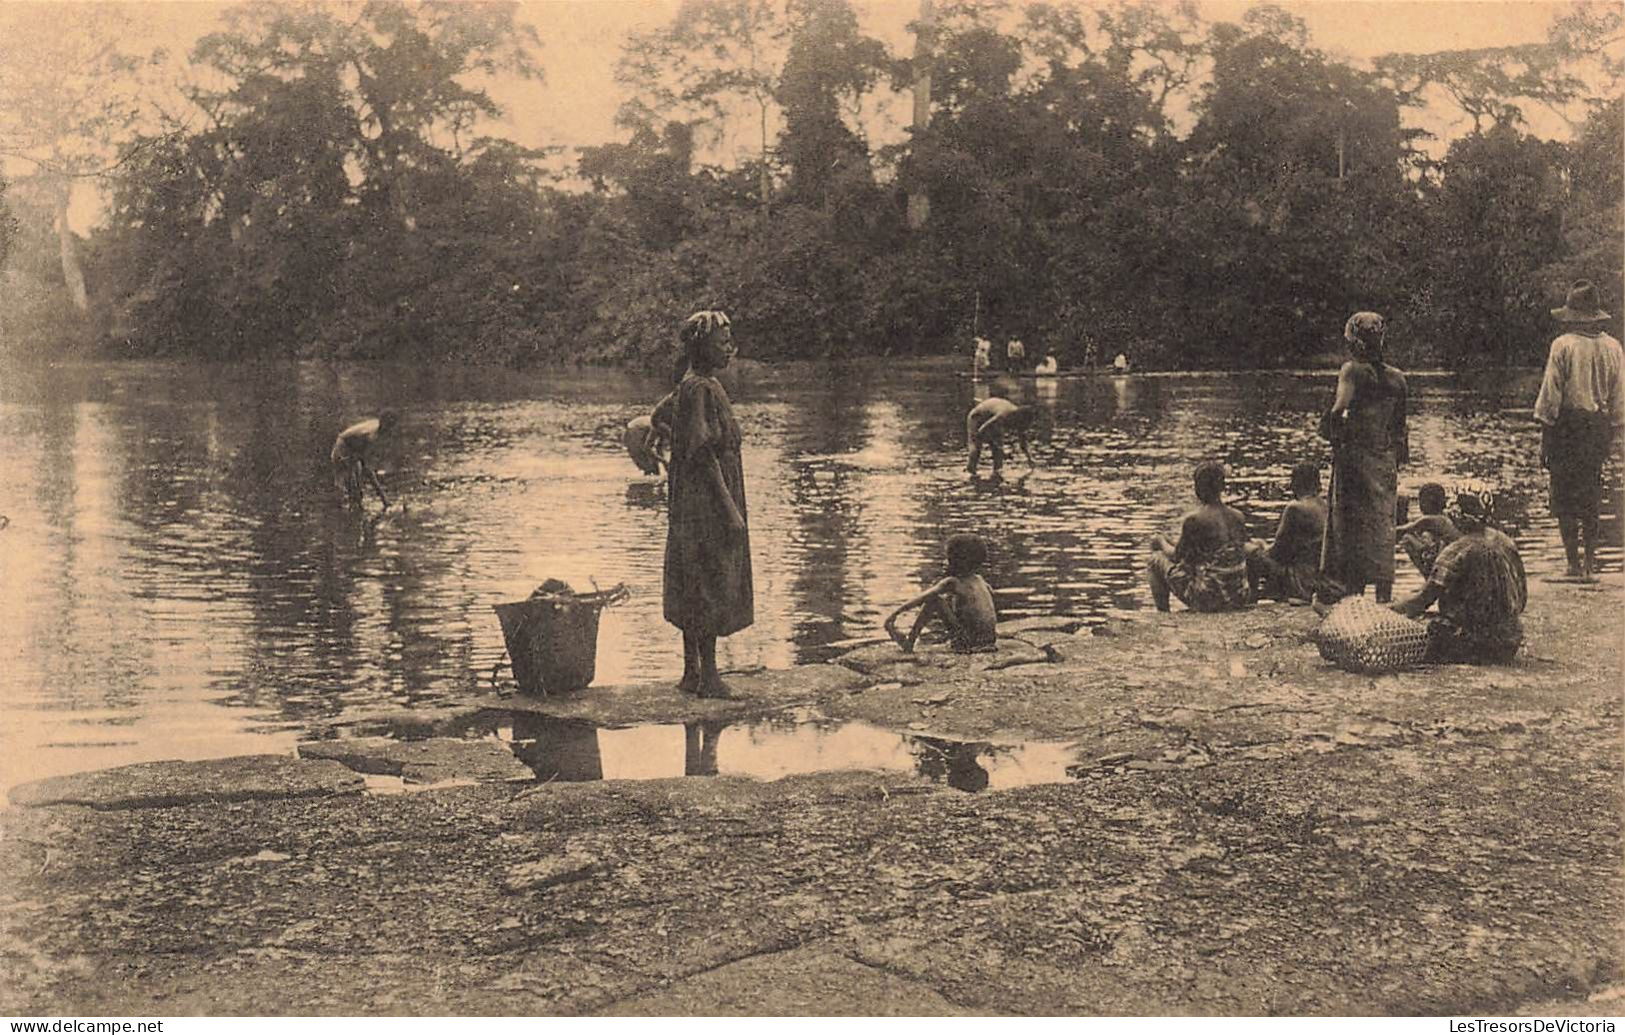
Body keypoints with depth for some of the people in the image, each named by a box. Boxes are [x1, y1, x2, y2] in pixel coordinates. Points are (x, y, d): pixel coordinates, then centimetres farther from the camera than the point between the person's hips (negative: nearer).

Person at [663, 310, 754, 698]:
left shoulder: (690, 387, 14)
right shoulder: (700, 390, -17)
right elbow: (704, 453, -21)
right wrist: (730, 509, -20)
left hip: (691, 504, 10)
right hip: (708, 504, -10)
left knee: (694, 591, 12)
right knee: (710, 587, -5)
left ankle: (693, 673, 17)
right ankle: (707, 675, -1)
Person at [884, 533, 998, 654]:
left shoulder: (953, 582, -7)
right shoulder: (980, 581, 13)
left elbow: (920, 599, -8)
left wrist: (895, 614, -3)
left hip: (970, 642, -7)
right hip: (990, 641, 7)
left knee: (933, 600, -1)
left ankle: (909, 644, 4)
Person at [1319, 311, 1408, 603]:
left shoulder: (1353, 370, -7)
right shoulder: (1397, 378, 9)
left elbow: (1340, 407, -23)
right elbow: (1400, 428, 13)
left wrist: (1329, 429, -6)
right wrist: (1399, 462, 21)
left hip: (1354, 455, -5)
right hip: (1386, 460, 5)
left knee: (1352, 524, 2)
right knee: (1382, 525, 10)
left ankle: (1355, 595, 1)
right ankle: (1384, 595, 9)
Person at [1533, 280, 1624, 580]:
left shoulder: (1563, 345, -10)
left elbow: (1551, 395, -9)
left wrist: (1545, 439, -4)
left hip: (1568, 425, -5)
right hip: (1599, 427, 5)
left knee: (1565, 499, 0)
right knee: (1590, 498, 16)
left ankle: (1574, 564, -2)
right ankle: (1590, 562, 18)